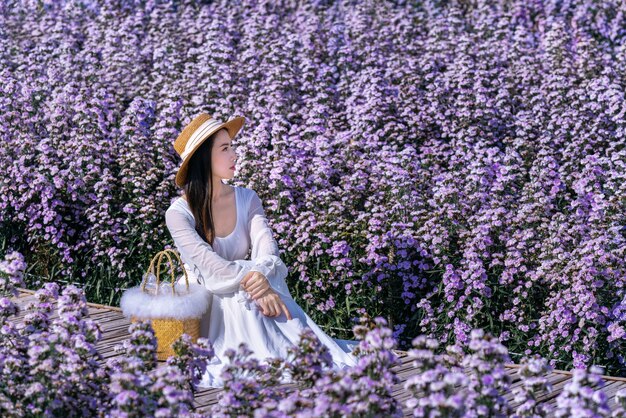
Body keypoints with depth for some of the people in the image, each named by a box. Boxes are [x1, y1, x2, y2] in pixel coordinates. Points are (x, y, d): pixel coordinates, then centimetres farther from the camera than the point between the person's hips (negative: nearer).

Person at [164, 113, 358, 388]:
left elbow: (266, 247, -11)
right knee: (244, 309, -33)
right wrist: (256, 287, -32)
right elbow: (207, 262, -22)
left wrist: (261, 274, -34)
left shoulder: (247, 199, 4)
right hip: (205, 303, -3)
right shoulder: (179, 213, -10)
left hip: (247, 292, 3)